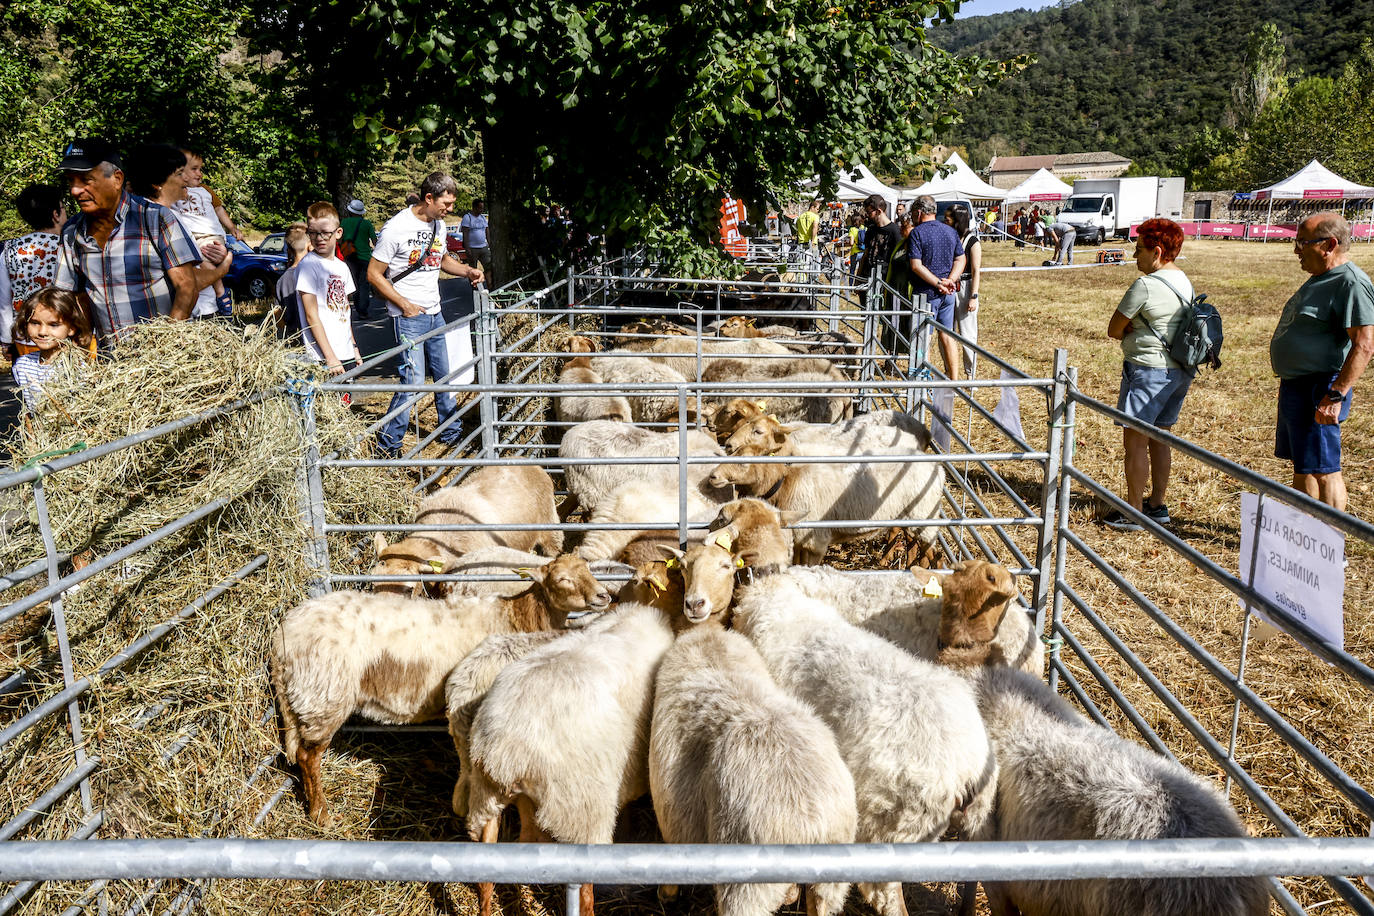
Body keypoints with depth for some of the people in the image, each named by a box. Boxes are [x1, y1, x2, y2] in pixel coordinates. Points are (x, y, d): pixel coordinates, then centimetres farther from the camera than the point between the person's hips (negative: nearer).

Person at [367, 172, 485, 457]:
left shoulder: (439, 225, 8)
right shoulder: (397, 228, -15)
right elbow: (374, 274, -11)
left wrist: (467, 271, 8)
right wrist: (405, 305, -15)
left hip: (435, 313, 8)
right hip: (408, 316, -7)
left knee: (446, 375, 14)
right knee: (413, 381, -11)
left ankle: (451, 433, 30)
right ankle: (387, 444, 2)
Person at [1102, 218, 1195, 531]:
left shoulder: (1145, 285, -17)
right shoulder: (1186, 283, 10)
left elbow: (1114, 330, -10)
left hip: (1148, 370, -9)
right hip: (1180, 371, 9)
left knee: (1135, 441, -1)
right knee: (1159, 439, 17)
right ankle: (1157, 506, 25)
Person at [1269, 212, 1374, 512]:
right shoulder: (1320, 278, 15)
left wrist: (1335, 396, -27)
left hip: (1318, 391, -10)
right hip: (1295, 386, 10)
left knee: (1323, 469, -4)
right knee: (1301, 464, 17)